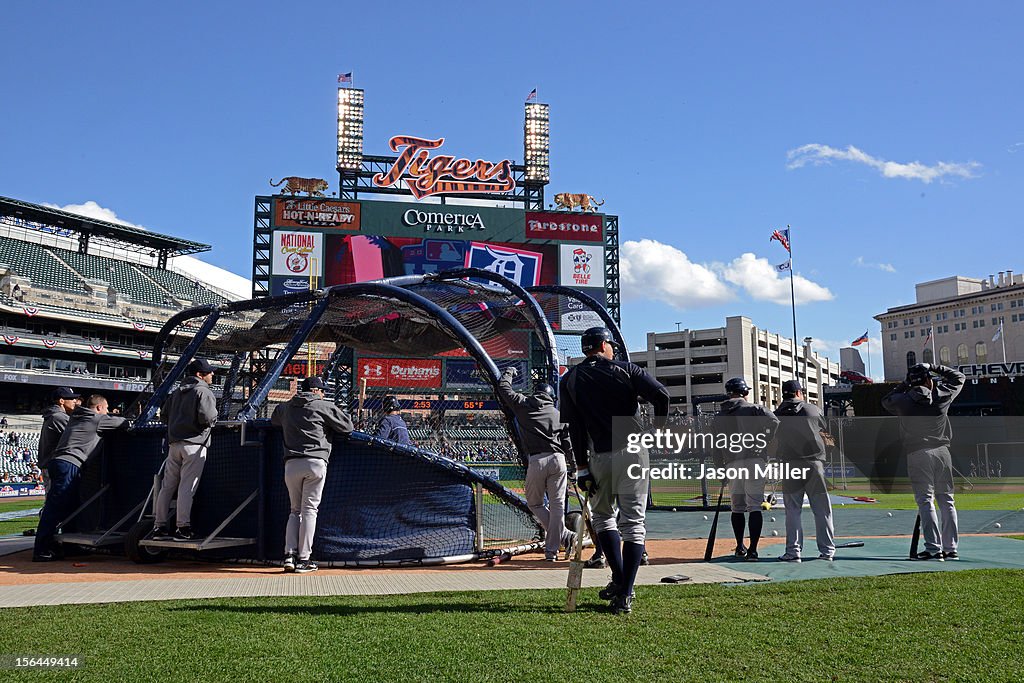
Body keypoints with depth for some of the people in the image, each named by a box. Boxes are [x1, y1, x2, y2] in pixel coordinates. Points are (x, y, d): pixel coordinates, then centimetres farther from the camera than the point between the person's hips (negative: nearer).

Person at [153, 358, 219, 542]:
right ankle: (183, 528, -7)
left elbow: (163, 415, 20)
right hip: (194, 443, -7)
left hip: (174, 443, 7)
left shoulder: (177, 392, 18)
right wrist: (213, 419, 2)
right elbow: (207, 417, -19)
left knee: (167, 486, 9)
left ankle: (159, 527, 12)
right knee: (187, 487, -7)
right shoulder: (204, 391, -6)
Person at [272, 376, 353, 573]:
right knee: (309, 510, 1)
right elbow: (347, 427, 5)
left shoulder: (285, 408, 17)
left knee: (295, 510, 15)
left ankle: (290, 554, 3)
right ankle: (304, 559, 0)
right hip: (315, 462, -4)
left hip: (291, 464, 4)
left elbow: (274, 419, 39)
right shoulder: (324, 407, 4)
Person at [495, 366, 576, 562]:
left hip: (536, 461, -3)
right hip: (558, 459, 3)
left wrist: (509, 372, 37)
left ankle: (564, 535, 9)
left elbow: (503, 387, 19)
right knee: (556, 505, 6)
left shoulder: (524, 404, 9)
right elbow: (567, 444, 12)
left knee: (534, 504, 14)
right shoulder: (557, 413, 16)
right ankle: (551, 549, 4)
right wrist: (573, 467, 18)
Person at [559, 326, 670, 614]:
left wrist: (582, 467, -1)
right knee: (633, 522, 4)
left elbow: (574, 428, 0)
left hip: (601, 456, 1)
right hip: (635, 452, 0)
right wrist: (658, 434, 5)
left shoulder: (570, 379, 8)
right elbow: (661, 395, -9)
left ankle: (619, 579, 7)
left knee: (602, 515, 20)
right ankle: (625, 595, 0)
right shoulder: (625, 369, 5)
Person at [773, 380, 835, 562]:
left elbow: (775, 442, 6)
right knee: (822, 510, 7)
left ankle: (793, 551, 0)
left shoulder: (776, 415, 4)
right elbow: (827, 430, 19)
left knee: (792, 510, 4)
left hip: (790, 464, 0)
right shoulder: (813, 409, 4)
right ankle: (827, 550, 9)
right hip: (814, 463, 0)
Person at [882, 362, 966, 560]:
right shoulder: (942, 395, 4)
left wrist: (904, 385, 22)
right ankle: (951, 548, 10)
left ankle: (933, 549, -8)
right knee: (946, 501, 8)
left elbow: (886, 401, 23)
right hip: (942, 452, 2)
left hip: (918, 455, -2)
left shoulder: (903, 400, 1)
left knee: (925, 501, -2)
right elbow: (960, 377, 21)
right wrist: (935, 368, 22)